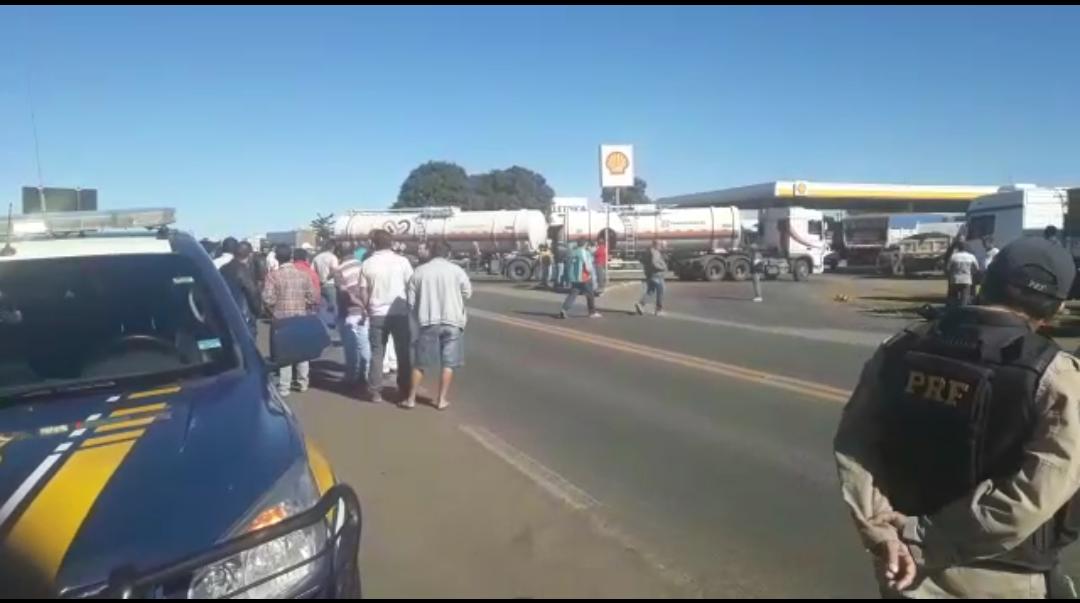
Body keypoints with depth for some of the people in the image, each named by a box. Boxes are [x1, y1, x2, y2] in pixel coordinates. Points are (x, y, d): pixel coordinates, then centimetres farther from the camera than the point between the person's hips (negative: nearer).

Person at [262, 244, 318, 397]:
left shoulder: (273, 275, -8)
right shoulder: (304, 274, -1)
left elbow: (268, 299, -13)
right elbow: (313, 297, -1)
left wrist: (273, 311, 6)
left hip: (281, 319, -2)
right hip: (301, 318, 2)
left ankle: (284, 387, 8)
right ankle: (303, 382, 24)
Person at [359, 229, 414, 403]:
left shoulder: (367, 264, 1)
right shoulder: (402, 261, -4)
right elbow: (411, 286, -3)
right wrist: (411, 307, 11)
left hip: (377, 314, 1)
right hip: (400, 313, -1)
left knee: (377, 353, 9)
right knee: (403, 352, 10)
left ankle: (376, 391, 9)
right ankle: (404, 389, 14)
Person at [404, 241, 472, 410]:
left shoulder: (419, 272, 2)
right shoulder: (456, 270, -2)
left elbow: (411, 301, 2)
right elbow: (467, 293, 5)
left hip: (428, 321, 1)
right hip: (452, 321, -1)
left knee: (420, 362, 11)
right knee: (448, 363, 8)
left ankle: (411, 398, 16)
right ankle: (441, 400, 9)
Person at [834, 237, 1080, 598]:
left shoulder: (903, 349, -6)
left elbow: (854, 443, -9)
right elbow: (1033, 495, -22)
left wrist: (881, 530, -12)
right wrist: (926, 539, -18)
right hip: (998, 581, -2)